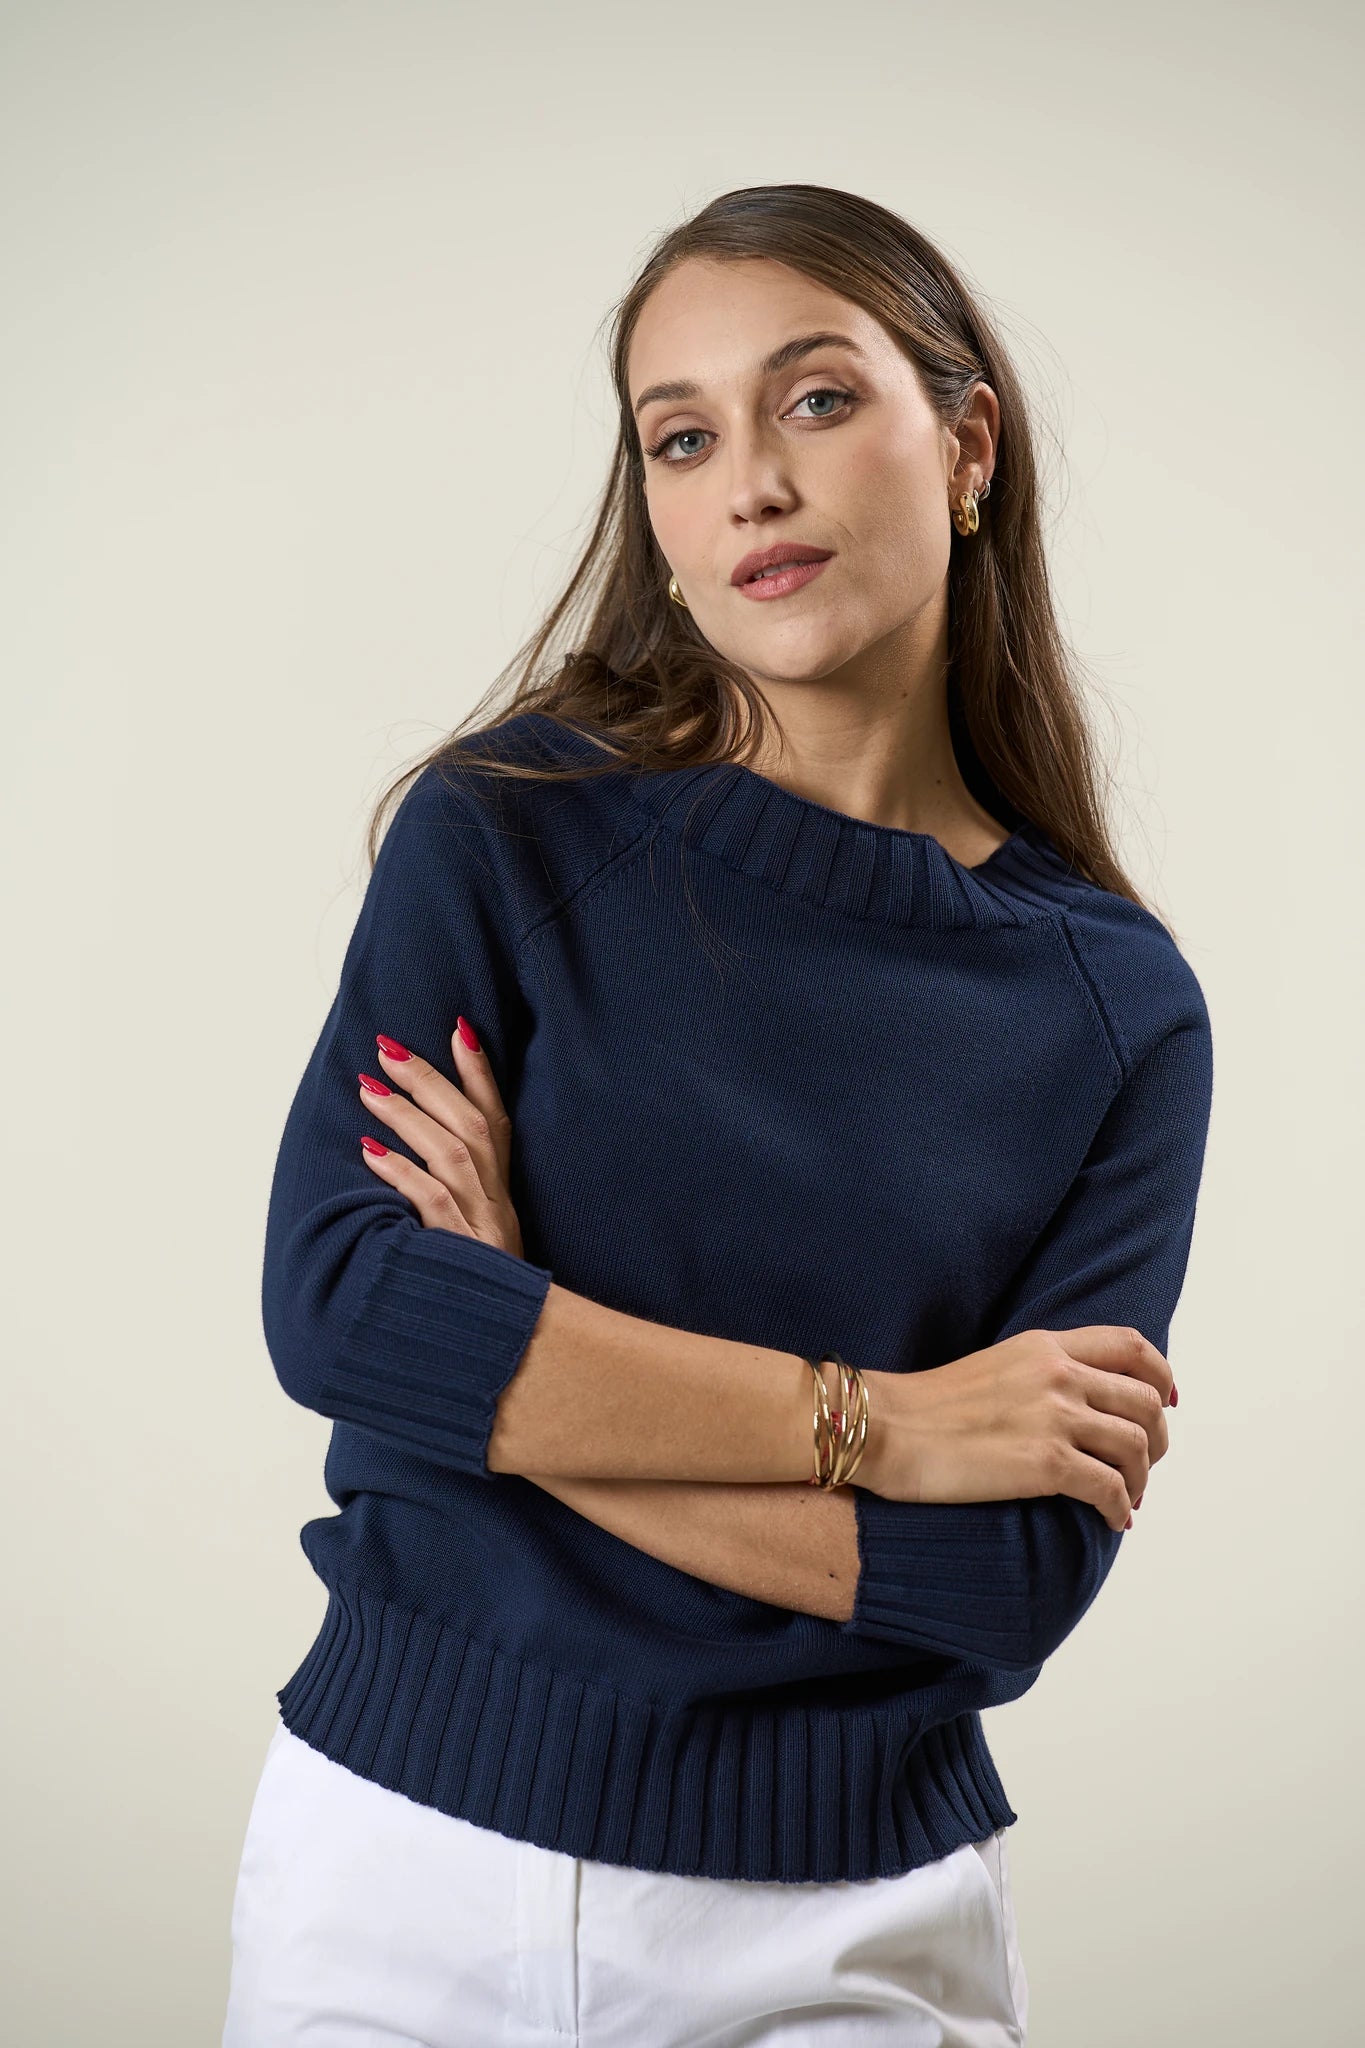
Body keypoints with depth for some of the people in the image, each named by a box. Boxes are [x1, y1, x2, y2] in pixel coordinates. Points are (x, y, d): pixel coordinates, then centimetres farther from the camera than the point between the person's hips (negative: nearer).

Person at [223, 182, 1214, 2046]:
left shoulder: (1121, 1005, -5)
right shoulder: (512, 829, -6)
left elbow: (1015, 1586, -12)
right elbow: (334, 1303, -18)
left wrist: (512, 1369, -15)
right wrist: (874, 1420, -16)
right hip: (405, 1844, 0)